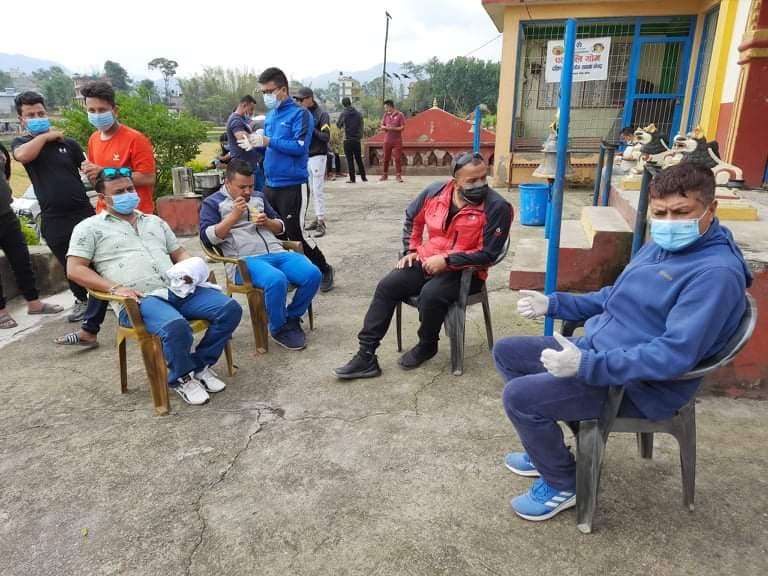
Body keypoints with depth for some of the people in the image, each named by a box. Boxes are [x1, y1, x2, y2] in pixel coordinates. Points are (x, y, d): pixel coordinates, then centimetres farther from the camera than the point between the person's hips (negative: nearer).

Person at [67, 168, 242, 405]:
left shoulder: (154, 221, 27)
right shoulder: (89, 228, 11)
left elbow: (179, 253, 29)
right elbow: (74, 270, 2)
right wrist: (115, 288, -12)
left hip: (179, 289, 6)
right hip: (139, 300, -5)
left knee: (230, 308, -15)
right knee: (175, 326, -37)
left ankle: (200, 365, 4)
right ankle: (181, 377, -5)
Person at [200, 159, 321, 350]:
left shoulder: (258, 197, 25)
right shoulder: (212, 203, 10)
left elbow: (280, 226, 27)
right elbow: (207, 237, -3)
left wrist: (267, 222, 4)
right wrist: (234, 216, -9)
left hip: (277, 253, 6)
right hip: (245, 261, -5)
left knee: (313, 275, -20)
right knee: (277, 281, -36)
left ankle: (292, 317, 4)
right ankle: (279, 328, -9)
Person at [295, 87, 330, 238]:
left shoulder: (322, 114, -9)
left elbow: (326, 137, -15)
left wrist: (311, 129, -23)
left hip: (318, 156, -7)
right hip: (305, 156, 7)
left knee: (318, 190, -9)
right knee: (312, 190, 11)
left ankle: (321, 222, -7)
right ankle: (317, 218, 19)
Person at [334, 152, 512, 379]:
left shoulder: (496, 207, -17)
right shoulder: (435, 192, -2)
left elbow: (488, 254, -17)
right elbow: (412, 218, 17)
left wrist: (447, 260, -22)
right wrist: (412, 250, 7)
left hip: (465, 271, -5)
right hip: (428, 261, 5)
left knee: (431, 294, -33)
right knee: (387, 286, -12)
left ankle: (427, 346, 0)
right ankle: (366, 355, -9)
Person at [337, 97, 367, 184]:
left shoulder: (343, 113, -5)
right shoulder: (358, 113, 2)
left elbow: (338, 125, 6)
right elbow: (361, 125, 6)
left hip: (347, 140, -3)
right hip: (357, 139, 3)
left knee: (350, 160, 0)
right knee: (359, 159, 12)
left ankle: (352, 179, -2)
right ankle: (363, 177, 14)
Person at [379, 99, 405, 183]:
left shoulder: (400, 115, -4)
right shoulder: (385, 115, 10)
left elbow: (402, 127, -8)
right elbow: (381, 126, 11)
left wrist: (393, 128, -17)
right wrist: (386, 127, -11)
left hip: (397, 141, -4)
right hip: (387, 140, 4)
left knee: (397, 158, -5)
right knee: (386, 158, 8)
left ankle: (398, 175, 0)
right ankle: (384, 174, 18)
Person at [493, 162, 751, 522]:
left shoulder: (716, 273, -22)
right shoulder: (661, 245, 8)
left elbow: (675, 355, -30)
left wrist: (586, 365, -35)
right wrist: (552, 303, 9)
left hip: (639, 386, -10)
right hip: (596, 348, 10)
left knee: (518, 396, -23)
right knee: (506, 352, 11)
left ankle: (563, 485, 5)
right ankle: (549, 447, 23)